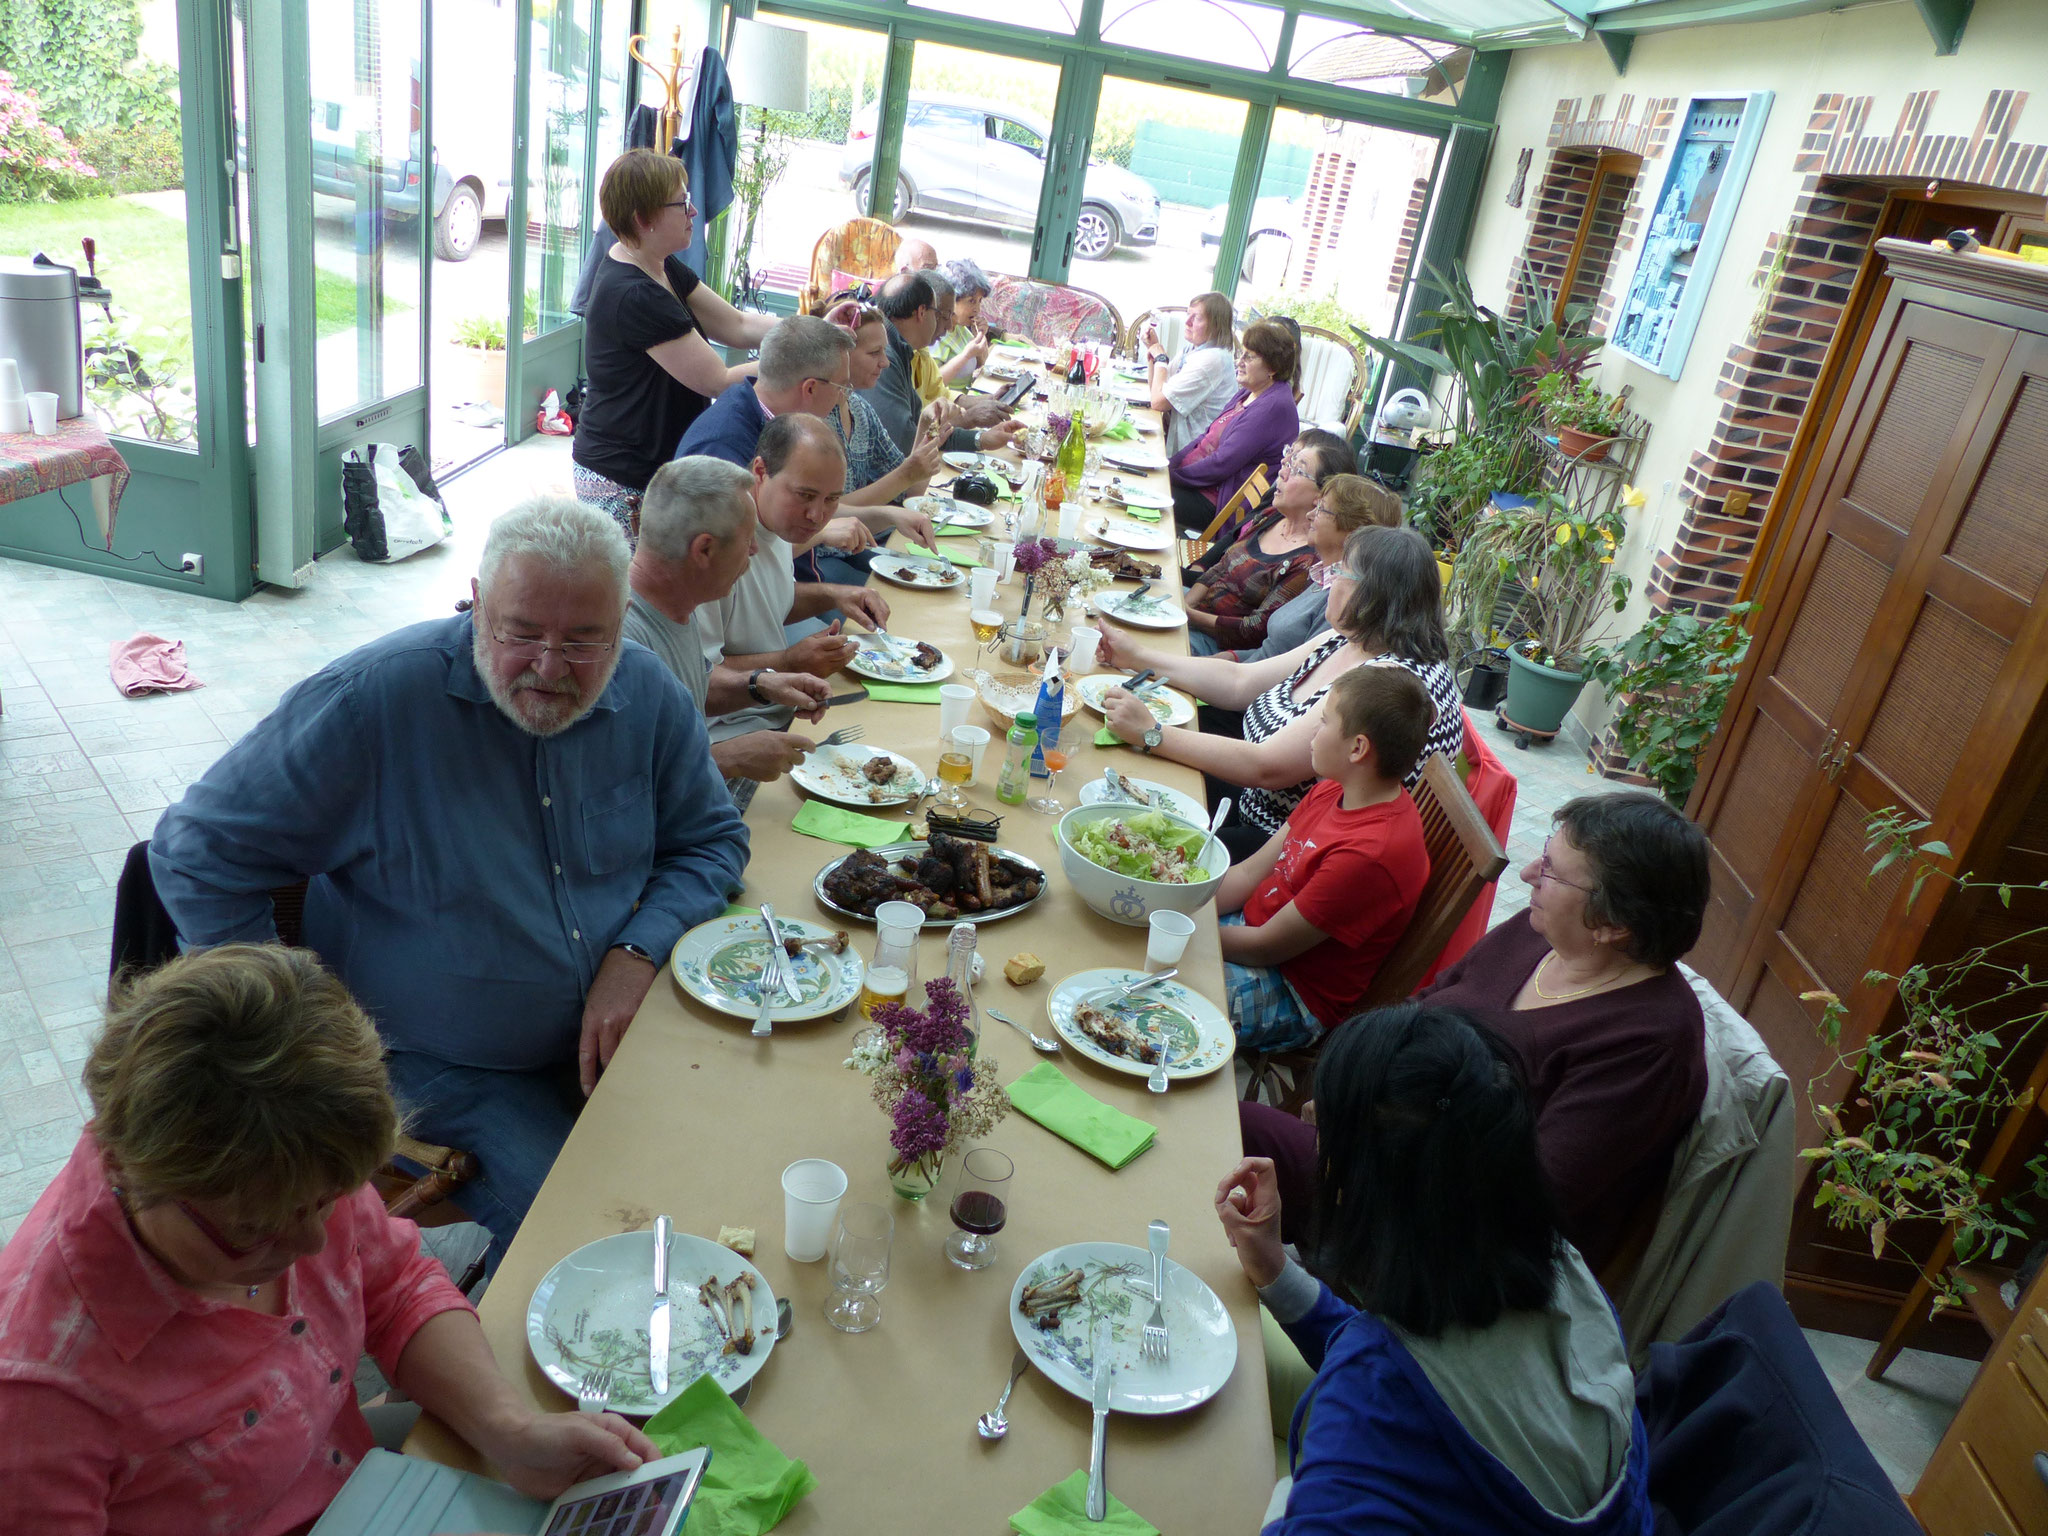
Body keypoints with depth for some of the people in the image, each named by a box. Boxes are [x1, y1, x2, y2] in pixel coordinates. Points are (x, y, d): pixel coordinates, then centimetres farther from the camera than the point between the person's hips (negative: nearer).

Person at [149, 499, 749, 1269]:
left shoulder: (649, 696, -4)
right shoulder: (372, 699, -17)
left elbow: (711, 840, 8)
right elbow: (198, 853, -9)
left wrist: (638, 950, -11)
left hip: (616, 1029, 5)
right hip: (436, 1063, -4)